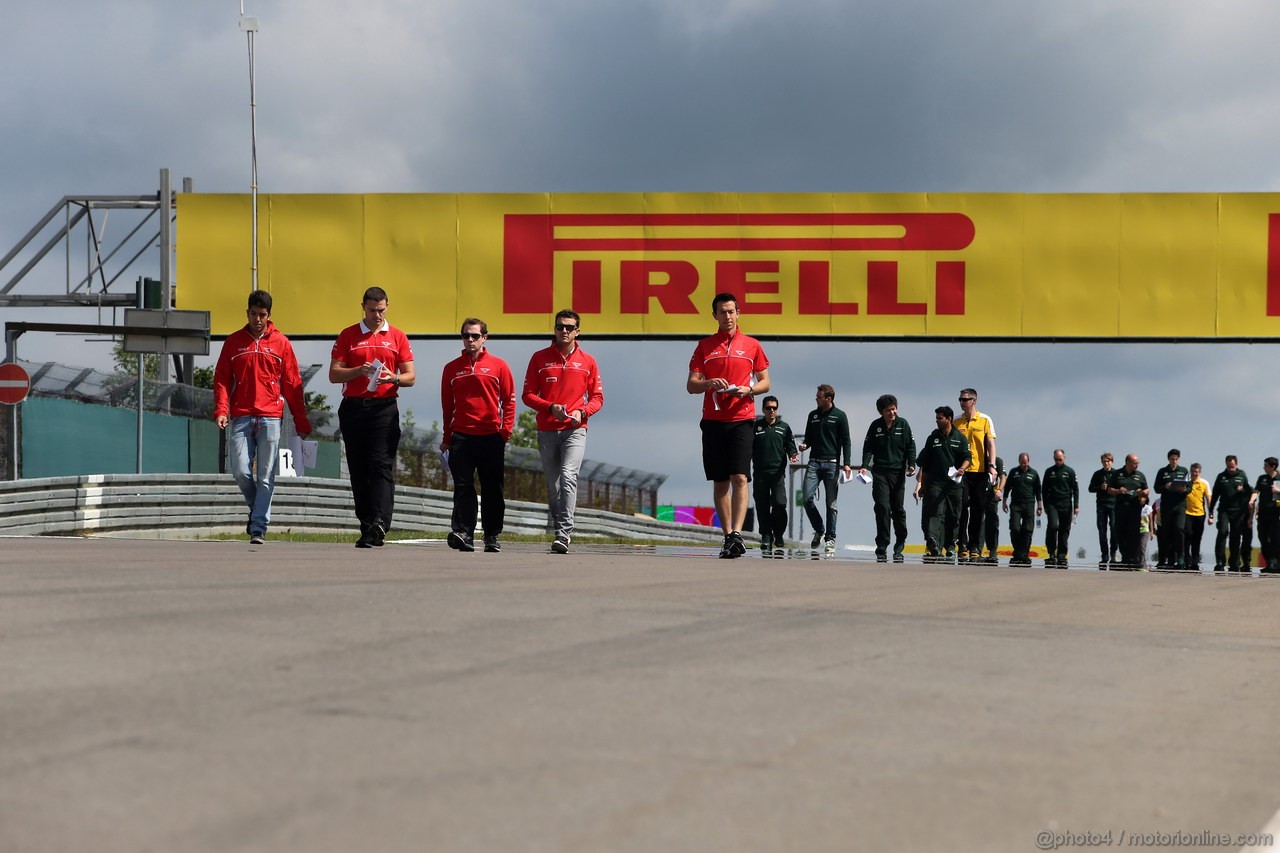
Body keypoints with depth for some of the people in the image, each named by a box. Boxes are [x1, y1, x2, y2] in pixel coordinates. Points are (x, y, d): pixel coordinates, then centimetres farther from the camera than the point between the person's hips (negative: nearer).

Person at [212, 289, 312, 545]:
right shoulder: (233, 342, 10)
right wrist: (221, 410, -6)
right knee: (241, 471, -7)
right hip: (241, 417, 1)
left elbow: (292, 384, 8)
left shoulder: (281, 343, 7)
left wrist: (301, 422, 6)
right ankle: (257, 508, 19)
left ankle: (259, 528, -2)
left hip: (270, 418, -1)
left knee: (266, 476, -4)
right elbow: (222, 379, 9)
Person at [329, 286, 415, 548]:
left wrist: (393, 378, -12)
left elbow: (410, 377, 9)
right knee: (358, 469, 2)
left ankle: (379, 524, -22)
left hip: (385, 407, -1)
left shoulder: (397, 337, 10)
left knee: (381, 465, -13)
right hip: (353, 407, 2)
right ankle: (367, 528, 7)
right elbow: (334, 374, 4)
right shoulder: (348, 336, 9)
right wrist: (360, 370, -12)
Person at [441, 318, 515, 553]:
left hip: (491, 437, -1)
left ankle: (492, 536, 12)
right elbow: (447, 405, 14)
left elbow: (509, 400, 5)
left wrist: (506, 429, -6)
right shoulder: (452, 368, 11)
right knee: (462, 487, -7)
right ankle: (463, 534, -12)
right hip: (461, 437, 1)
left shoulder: (498, 366, 5)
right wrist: (446, 438, 10)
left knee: (492, 490, 4)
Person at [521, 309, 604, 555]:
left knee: (568, 475, -21)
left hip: (575, 429, -2)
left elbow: (597, 397, 11)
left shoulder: (587, 362, 8)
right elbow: (528, 394, 6)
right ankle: (561, 533, 13)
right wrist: (550, 407, -11)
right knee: (553, 486, 4)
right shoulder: (539, 358, 8)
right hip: (546, 431, 2)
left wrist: (582, 411, -9)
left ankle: (564, 533, -27)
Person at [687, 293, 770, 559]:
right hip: (713, 420, 2)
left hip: (742, 419, -2)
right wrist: (710, 383, -14)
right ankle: (728, 537, 7)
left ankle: (737, 533, -23)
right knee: (720, 481, 3)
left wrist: (748, 389, -10)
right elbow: (691, 385, 7)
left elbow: (765, 383, 11)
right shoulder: (704, 346, 10)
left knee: (740, 477, -15)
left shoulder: (752, 345, 8)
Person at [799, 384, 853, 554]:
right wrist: (804, 445, -2)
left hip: (832, 463, -4)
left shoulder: (840, 416, 2)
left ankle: (830, 538, 6)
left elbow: (846, 441, 0)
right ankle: (819, 530, 11)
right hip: (814, 462, 4)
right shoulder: (813, 415, 14)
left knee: (831, 502, -1)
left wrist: (847, 463, -9)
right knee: (807, 498, -9)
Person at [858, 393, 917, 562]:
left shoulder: (903, 424, 5)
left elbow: (910, 446, 6)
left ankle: (899, 547, 17)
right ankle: (882, 548, -8)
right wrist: (865, 466, -8)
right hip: (880, 472, 0)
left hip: (898, 472, 0)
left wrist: (911, 464, -8)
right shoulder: (875, 426, 6)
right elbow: (868, 447, 6)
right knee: (882, 508, -10)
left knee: (898, 510, 5)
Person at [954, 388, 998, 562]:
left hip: (980, 470, -1)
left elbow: (991, 444, 1)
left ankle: (975, 547, 5)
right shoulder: (956, 422, 9)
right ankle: (963, 546, -5)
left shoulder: (985, 421, 4)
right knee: (963, 508, -6)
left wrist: (992, 466, -11)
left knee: (978, 510, 1)